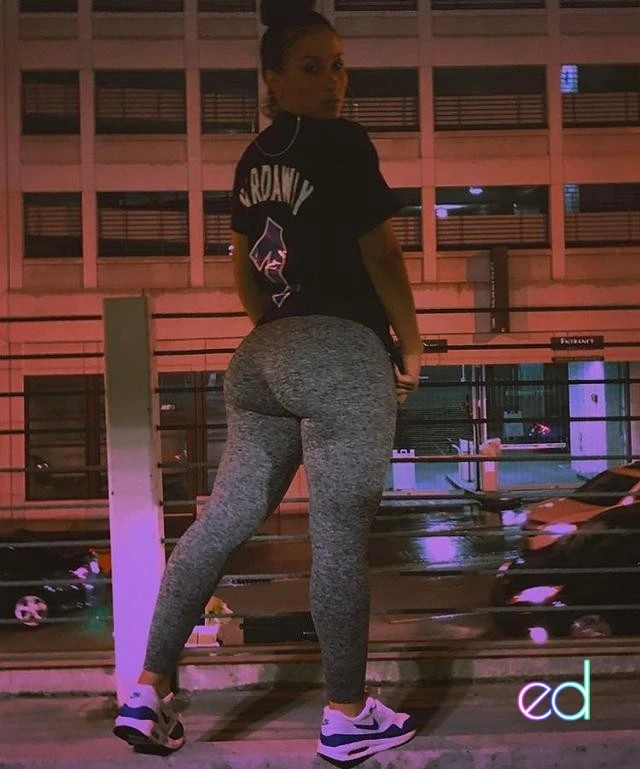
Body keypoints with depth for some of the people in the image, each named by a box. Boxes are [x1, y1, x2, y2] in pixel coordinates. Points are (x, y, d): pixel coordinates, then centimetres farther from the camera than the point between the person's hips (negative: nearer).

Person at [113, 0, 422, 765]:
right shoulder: (343, 142, -6)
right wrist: (411, 345, 3)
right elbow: (382, 255, -8)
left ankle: (148, 692, 14)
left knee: (223, 517, 11)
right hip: (342, 355, -8)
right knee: (339, 538, -1)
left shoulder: (253, 158, 17)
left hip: (262, 358, 8)